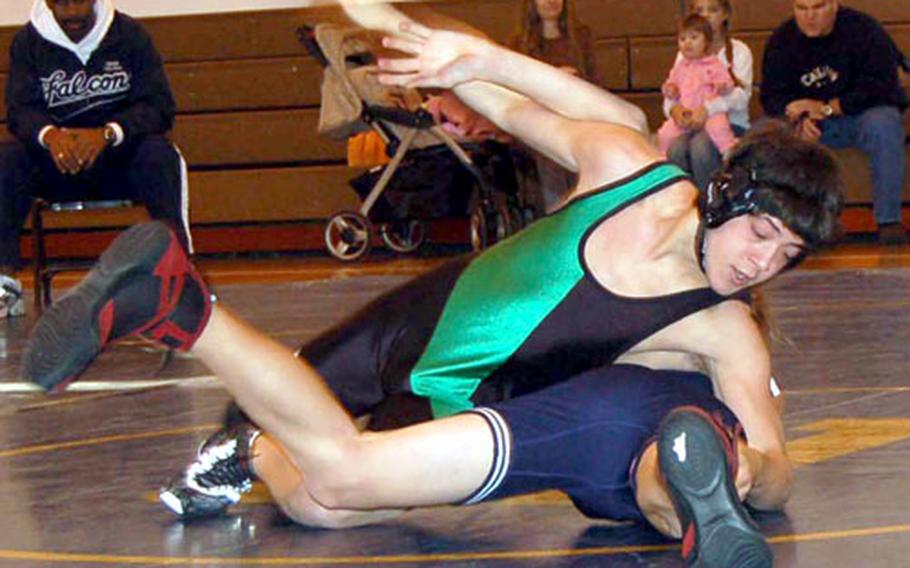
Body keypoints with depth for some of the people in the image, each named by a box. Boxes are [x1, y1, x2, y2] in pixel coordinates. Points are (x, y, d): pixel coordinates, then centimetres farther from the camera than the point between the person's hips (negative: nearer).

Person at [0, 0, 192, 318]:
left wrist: (107, 134, -29)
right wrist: (49, 135, -33)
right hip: (57, 165, 1)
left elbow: (159, 107, -11)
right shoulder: (29, 42, 0)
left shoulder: (129, 35, -3)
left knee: (159, 153, -32)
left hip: (119, 159, -1)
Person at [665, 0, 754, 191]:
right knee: (675, 147, -32)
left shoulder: (739, 51, 5)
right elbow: (670, 95, 8)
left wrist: (708, 109, -30)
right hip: (691, 123, 3)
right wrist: (673, 108, -19)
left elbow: (741, 95, -11)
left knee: (701, 145, -36)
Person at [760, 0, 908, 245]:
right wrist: (801, 119, -27)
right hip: (809, 125, 3)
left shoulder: (863, 30, -14)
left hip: (861, 116, -3)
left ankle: (888, 220, -30)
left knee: (884, 124, -37)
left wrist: (826, 108, -25)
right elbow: (771, 97, -5)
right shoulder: (782, 41, -2)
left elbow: (879, 89, -21)